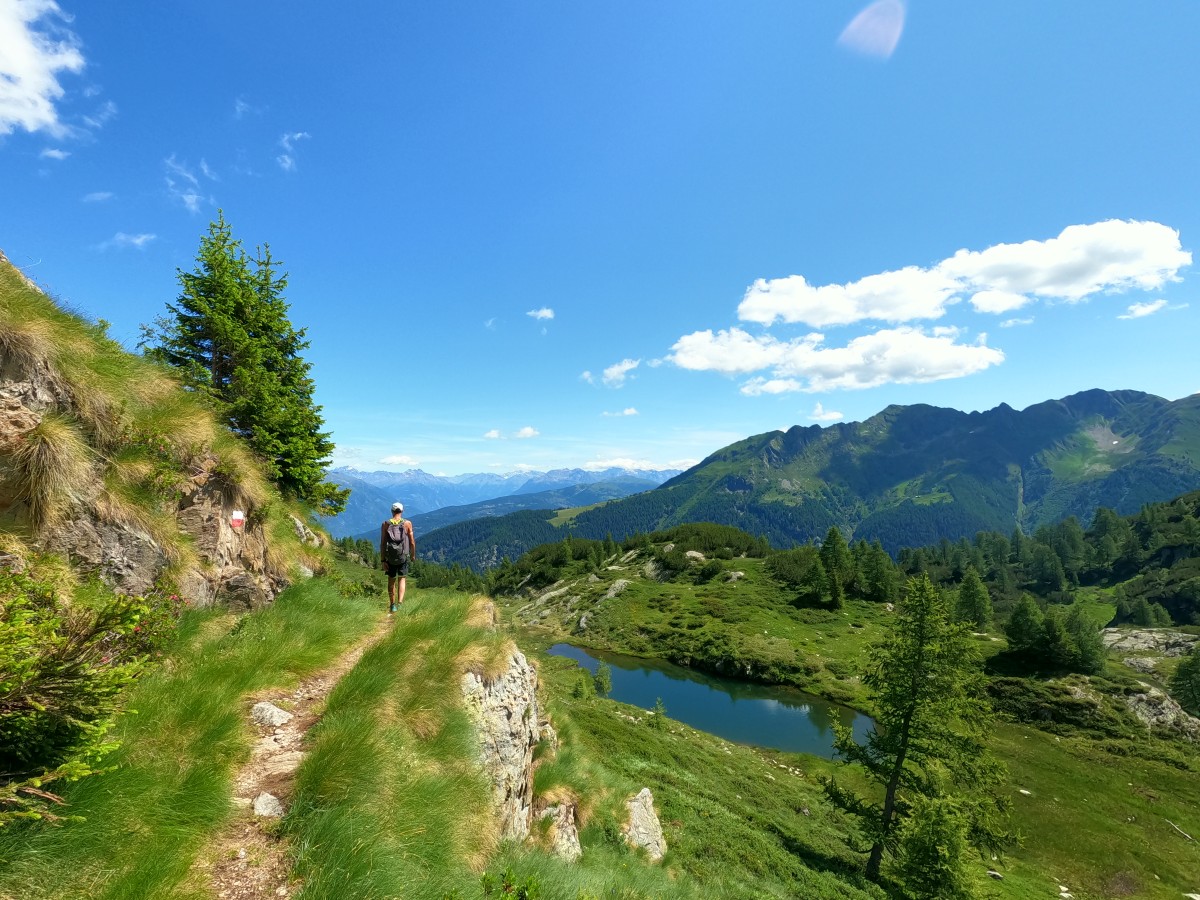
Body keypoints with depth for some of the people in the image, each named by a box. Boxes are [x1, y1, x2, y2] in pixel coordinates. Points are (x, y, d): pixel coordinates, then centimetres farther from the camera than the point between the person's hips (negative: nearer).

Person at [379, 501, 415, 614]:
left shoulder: (385, 524, -2)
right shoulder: (407, 523, -3)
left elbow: (382, 543, -5)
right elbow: (412, 542, -2)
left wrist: (382, 560, -3)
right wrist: (413, 555, 12)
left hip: (390, 557, 1)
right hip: (403, 556, -1)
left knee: (391, 580, 15)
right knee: (401, 579, 9)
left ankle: (392, 605, 21)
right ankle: (400, 602, -8)